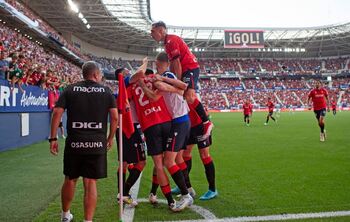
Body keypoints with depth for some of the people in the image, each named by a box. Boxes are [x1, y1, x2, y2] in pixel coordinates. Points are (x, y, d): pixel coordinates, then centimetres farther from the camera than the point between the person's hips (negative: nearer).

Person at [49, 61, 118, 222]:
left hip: (74, 142, 2)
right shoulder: (106, 91, 5)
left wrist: (53, 138, 2)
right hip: (97, 143, -1)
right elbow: (115, 117, -1)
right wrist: (110, 138, 11)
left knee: (70, 180, 18)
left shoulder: (70, 90, 7)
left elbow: (57, 113, -2)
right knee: (91, 182, 4)